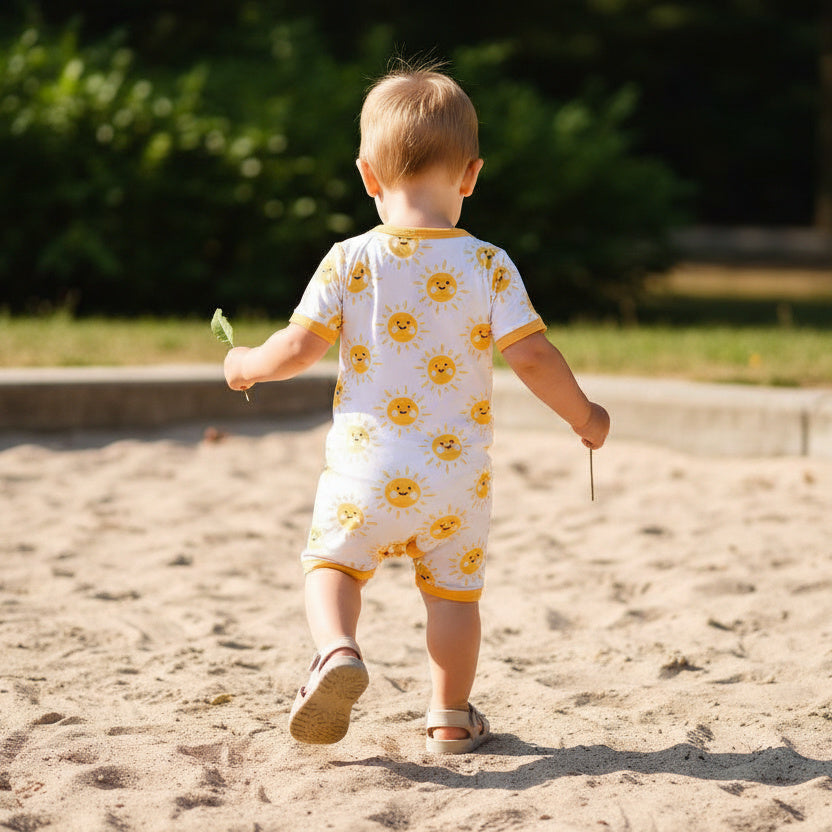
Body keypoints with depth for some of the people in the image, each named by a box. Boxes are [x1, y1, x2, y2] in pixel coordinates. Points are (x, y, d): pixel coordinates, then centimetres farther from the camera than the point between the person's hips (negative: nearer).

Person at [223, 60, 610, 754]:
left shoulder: (349, 262, -6)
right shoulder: (489, 267, -6)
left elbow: (299, 348, -4)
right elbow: (532, 357, -8)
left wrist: (246, 365, 16)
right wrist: (583, 416, 7)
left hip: (366, 472, 0)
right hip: (458, 476, 0)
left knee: (332, 562, 17)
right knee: (454, 588, 15)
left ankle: (337, 651, -8)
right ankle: (452, 717, 20)